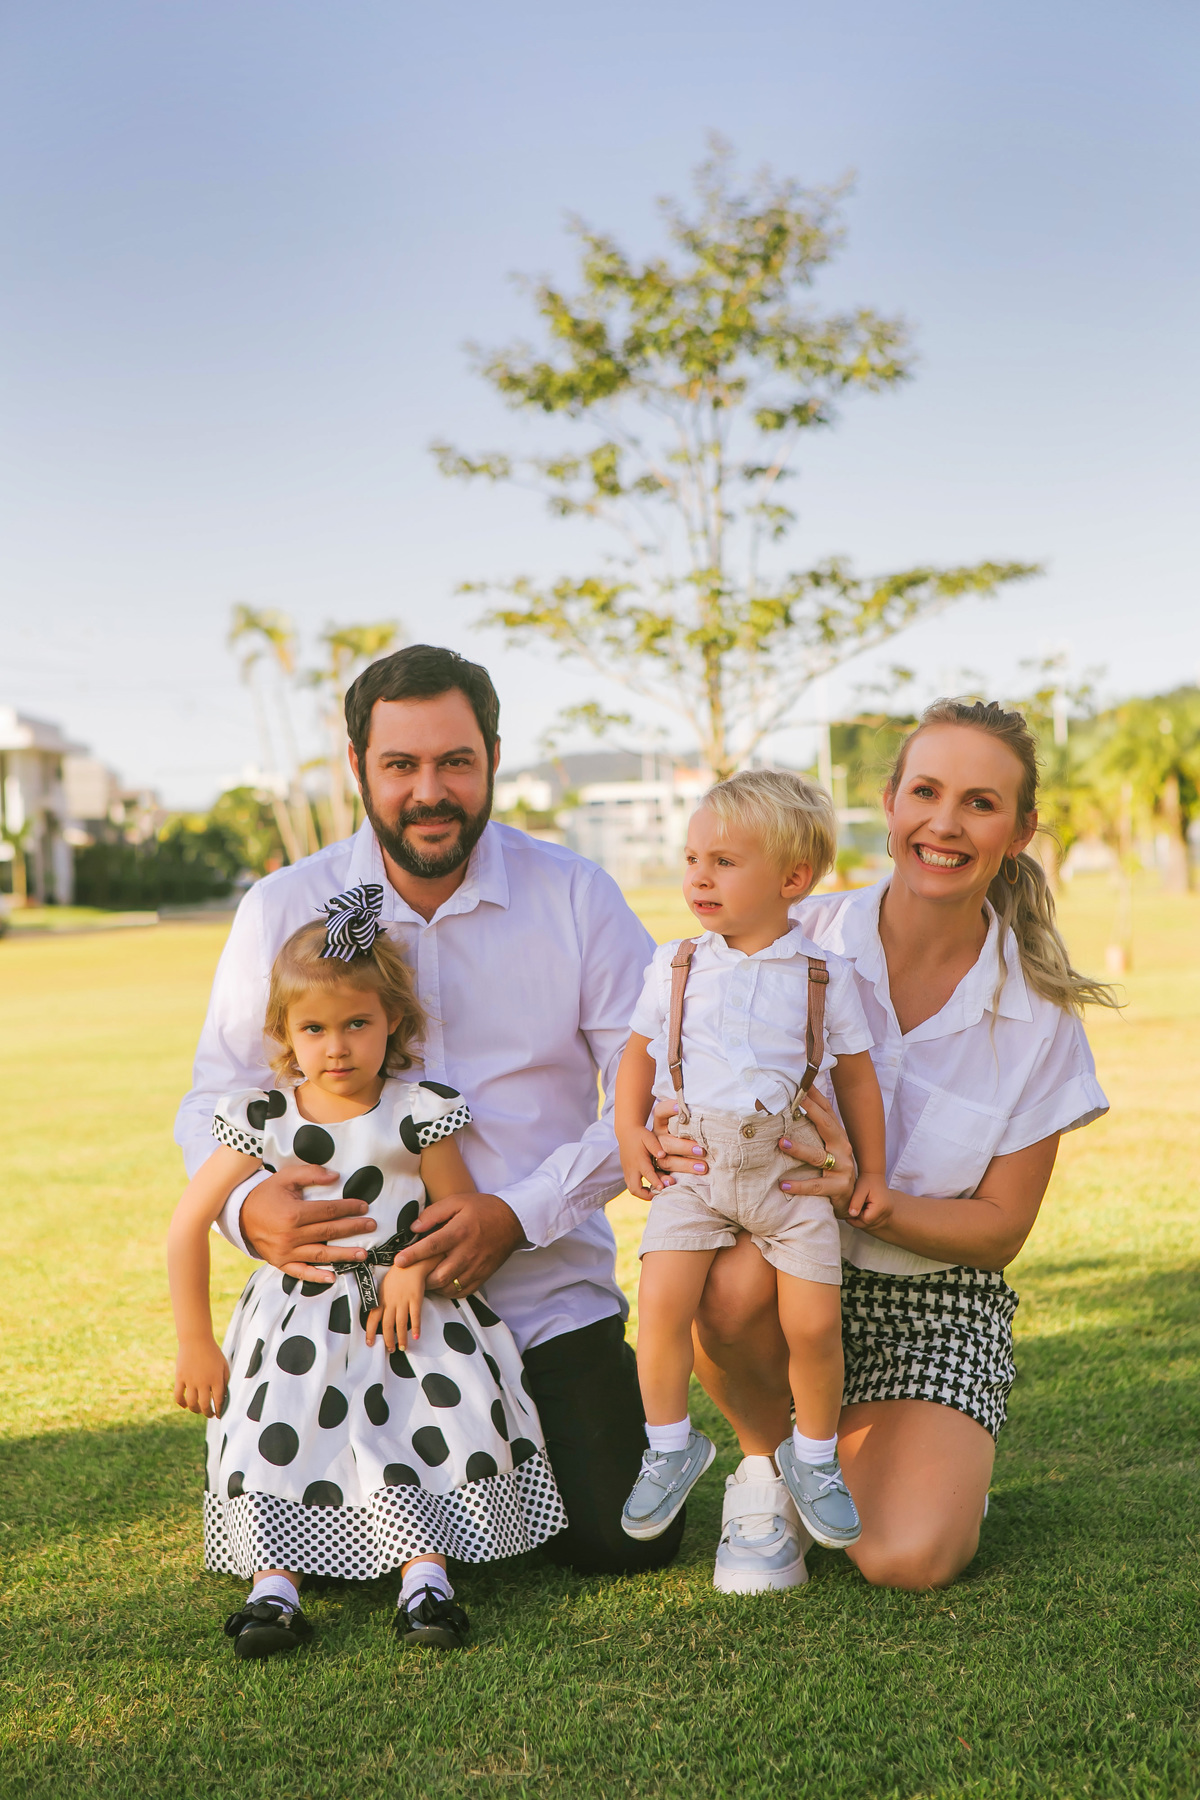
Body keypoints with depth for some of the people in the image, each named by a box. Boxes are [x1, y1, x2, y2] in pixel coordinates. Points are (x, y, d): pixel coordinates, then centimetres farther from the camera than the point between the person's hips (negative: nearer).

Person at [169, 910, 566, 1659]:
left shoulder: (419, 1113, -5)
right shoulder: (263, 1121, -3)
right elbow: (188, 1228, 2)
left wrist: (416, 1264, -20)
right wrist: (196, 1345, 1)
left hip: (403, 1313, -1)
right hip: (298, 1320, 1)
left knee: (432, 1423, -18)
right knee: (270, 1431, -17)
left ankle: (424, 1576, -15)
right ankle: (275, 1587, -18)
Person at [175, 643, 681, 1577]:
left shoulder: (576, 895, -3)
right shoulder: (281, 911, -1)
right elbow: (215, 1103, 3)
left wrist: (519, 1213, -18)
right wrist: (249, 1206, -20)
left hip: (550, 1296, 0)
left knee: (625, 1541, -7)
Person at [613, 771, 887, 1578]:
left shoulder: (825, 975, 2)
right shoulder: (676, 966, 7)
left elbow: (857, 1077, 10)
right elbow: (639, 1054, 16)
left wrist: (872, 1174, 9)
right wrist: (631, 1133, 2)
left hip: (792, 1170, -1)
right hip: (693, 1168, 1)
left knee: (814, 1322, -7)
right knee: (662, 1300, -16)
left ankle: (814, 1453, 19)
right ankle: (670, 1443, 6)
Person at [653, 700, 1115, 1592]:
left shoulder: (1039, 1014, -10)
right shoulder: (800, 939, -12)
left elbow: (1002, 1228, -6)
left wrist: (867, 1203, -26)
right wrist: (679, 1137, -30)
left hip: (935, 1306, 0)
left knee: (908, 1558, -21)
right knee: (732, 1280, -36)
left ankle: (898, 1449, 16)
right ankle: (768, 1452, -2)